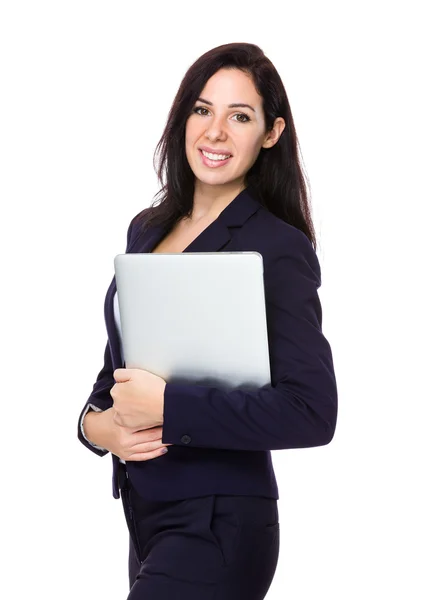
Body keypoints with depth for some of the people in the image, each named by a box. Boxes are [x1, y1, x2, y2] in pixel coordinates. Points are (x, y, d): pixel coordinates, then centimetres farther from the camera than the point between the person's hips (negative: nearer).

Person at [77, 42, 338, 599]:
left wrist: (167, 407, -22)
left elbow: (313, 412, -21)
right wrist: (96, 422, -5)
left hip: (217, 526, -7)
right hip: (145, 512, 7)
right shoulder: (148, 229, 9)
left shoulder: (279, 249, -13)